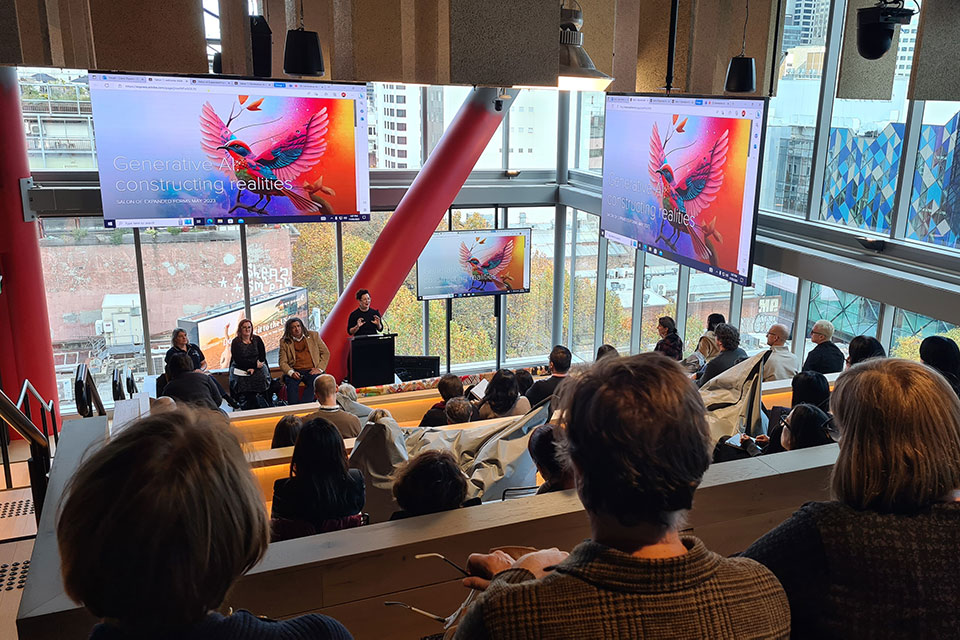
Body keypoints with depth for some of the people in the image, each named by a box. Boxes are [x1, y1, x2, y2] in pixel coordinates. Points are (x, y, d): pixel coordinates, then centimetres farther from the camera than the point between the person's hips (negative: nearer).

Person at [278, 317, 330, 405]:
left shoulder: (313, 335, 11)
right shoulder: (284, 342, 10)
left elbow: (326, 353, 11)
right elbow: (282, 362, 5)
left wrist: (319, 369, -4)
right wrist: (291, 373, -16)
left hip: (312, 371, 0)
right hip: (295, 372, 0)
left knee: (314, 381, -32)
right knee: (291, 382, -32)